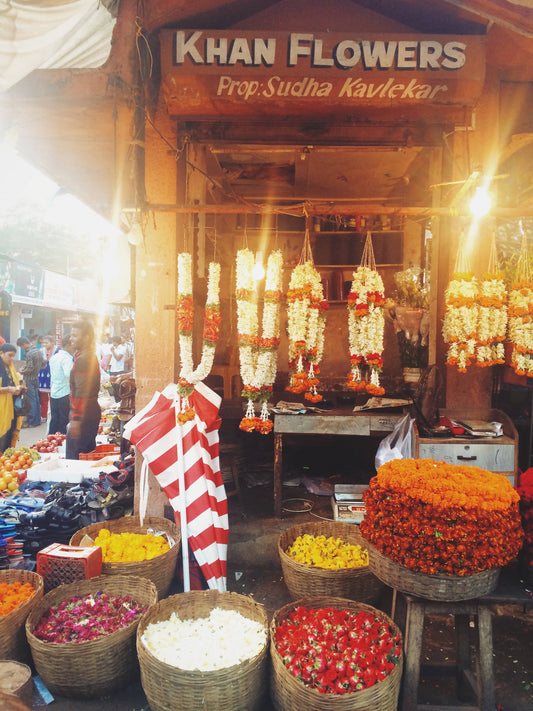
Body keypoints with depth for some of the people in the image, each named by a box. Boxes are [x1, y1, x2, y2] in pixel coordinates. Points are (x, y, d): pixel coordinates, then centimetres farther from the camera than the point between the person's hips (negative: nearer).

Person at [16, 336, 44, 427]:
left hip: (30, 379, -9)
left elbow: (30, 369, -22)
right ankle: (37, 419, 21)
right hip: (36, 378, 9)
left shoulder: (29, 353, -20)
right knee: (36, 399, 14)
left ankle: (32, 422, 4)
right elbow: (41, 364, 15)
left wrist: (22, 371, -4)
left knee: (31, 401, -2)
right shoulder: (38, 351, 8)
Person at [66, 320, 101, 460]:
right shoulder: (92, 356, 15)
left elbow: (81, 392, -22)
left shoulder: (82, 359, -16)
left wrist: (76, 419, -22)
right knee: (89, 453, 17)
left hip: (83, 416, -10)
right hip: (93, 412, 10)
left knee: (73, 458, -6)